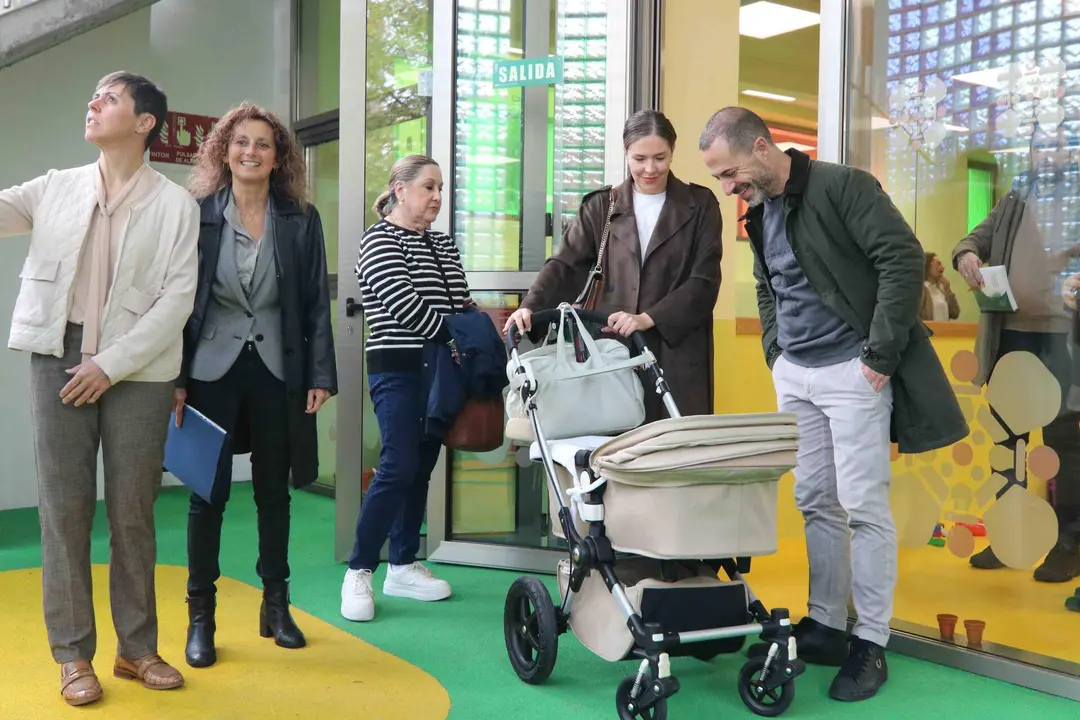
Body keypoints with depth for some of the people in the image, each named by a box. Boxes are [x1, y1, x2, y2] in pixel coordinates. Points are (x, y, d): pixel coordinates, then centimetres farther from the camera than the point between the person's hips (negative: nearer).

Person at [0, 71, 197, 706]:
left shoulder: (176, 205, 1)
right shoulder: (57, 188, 10)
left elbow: (178, 299, -6)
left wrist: (110, 365, -11)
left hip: (138, 369, -2)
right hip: (59, 358, 2)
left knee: (134, 511, 5)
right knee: (65, 508, 2)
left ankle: (137, 648, 18)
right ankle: (74, 655, 12)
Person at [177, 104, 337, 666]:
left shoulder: (301, 221, 2)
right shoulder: (197, 215, 0)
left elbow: (317, 303, 3)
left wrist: (320, 376, -3)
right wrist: (175, 379, -6)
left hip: (276, 372, 1)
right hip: (211, 370, -1)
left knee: (274, 491, 11)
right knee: (209, 492, 3)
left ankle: (276, 607, 25)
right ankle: (201, 616, 15)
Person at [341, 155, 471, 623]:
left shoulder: (443, 245, 16)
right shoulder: (380, 240, -6)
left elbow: (462, 304, 16)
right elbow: (404, 306, -16)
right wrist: (457, 337, -13)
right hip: (399, 371, -7)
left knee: (421, 469, 9)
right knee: (397, 469, -11)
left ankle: (403, 566, 19)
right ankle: (359, 572, -1)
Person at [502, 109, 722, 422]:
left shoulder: (699, 204, 5)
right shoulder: (601, 206, 9)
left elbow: (704, 280, -1)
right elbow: (566, 265, 2)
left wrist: (648, 319, -13)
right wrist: (530, 307, -16)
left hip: (679, 352, -1)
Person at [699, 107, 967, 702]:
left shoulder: (841, 186, -12)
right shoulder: (759, 213, 11)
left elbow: (904, 260, -17)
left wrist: (881, 354, -17)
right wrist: (774, 351, 14)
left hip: (850, 369, -7)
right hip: (793, 374, 7)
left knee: (863, 505, -4)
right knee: (814, 502, 11)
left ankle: (871, 644, 7)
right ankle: (824, 626, 22)